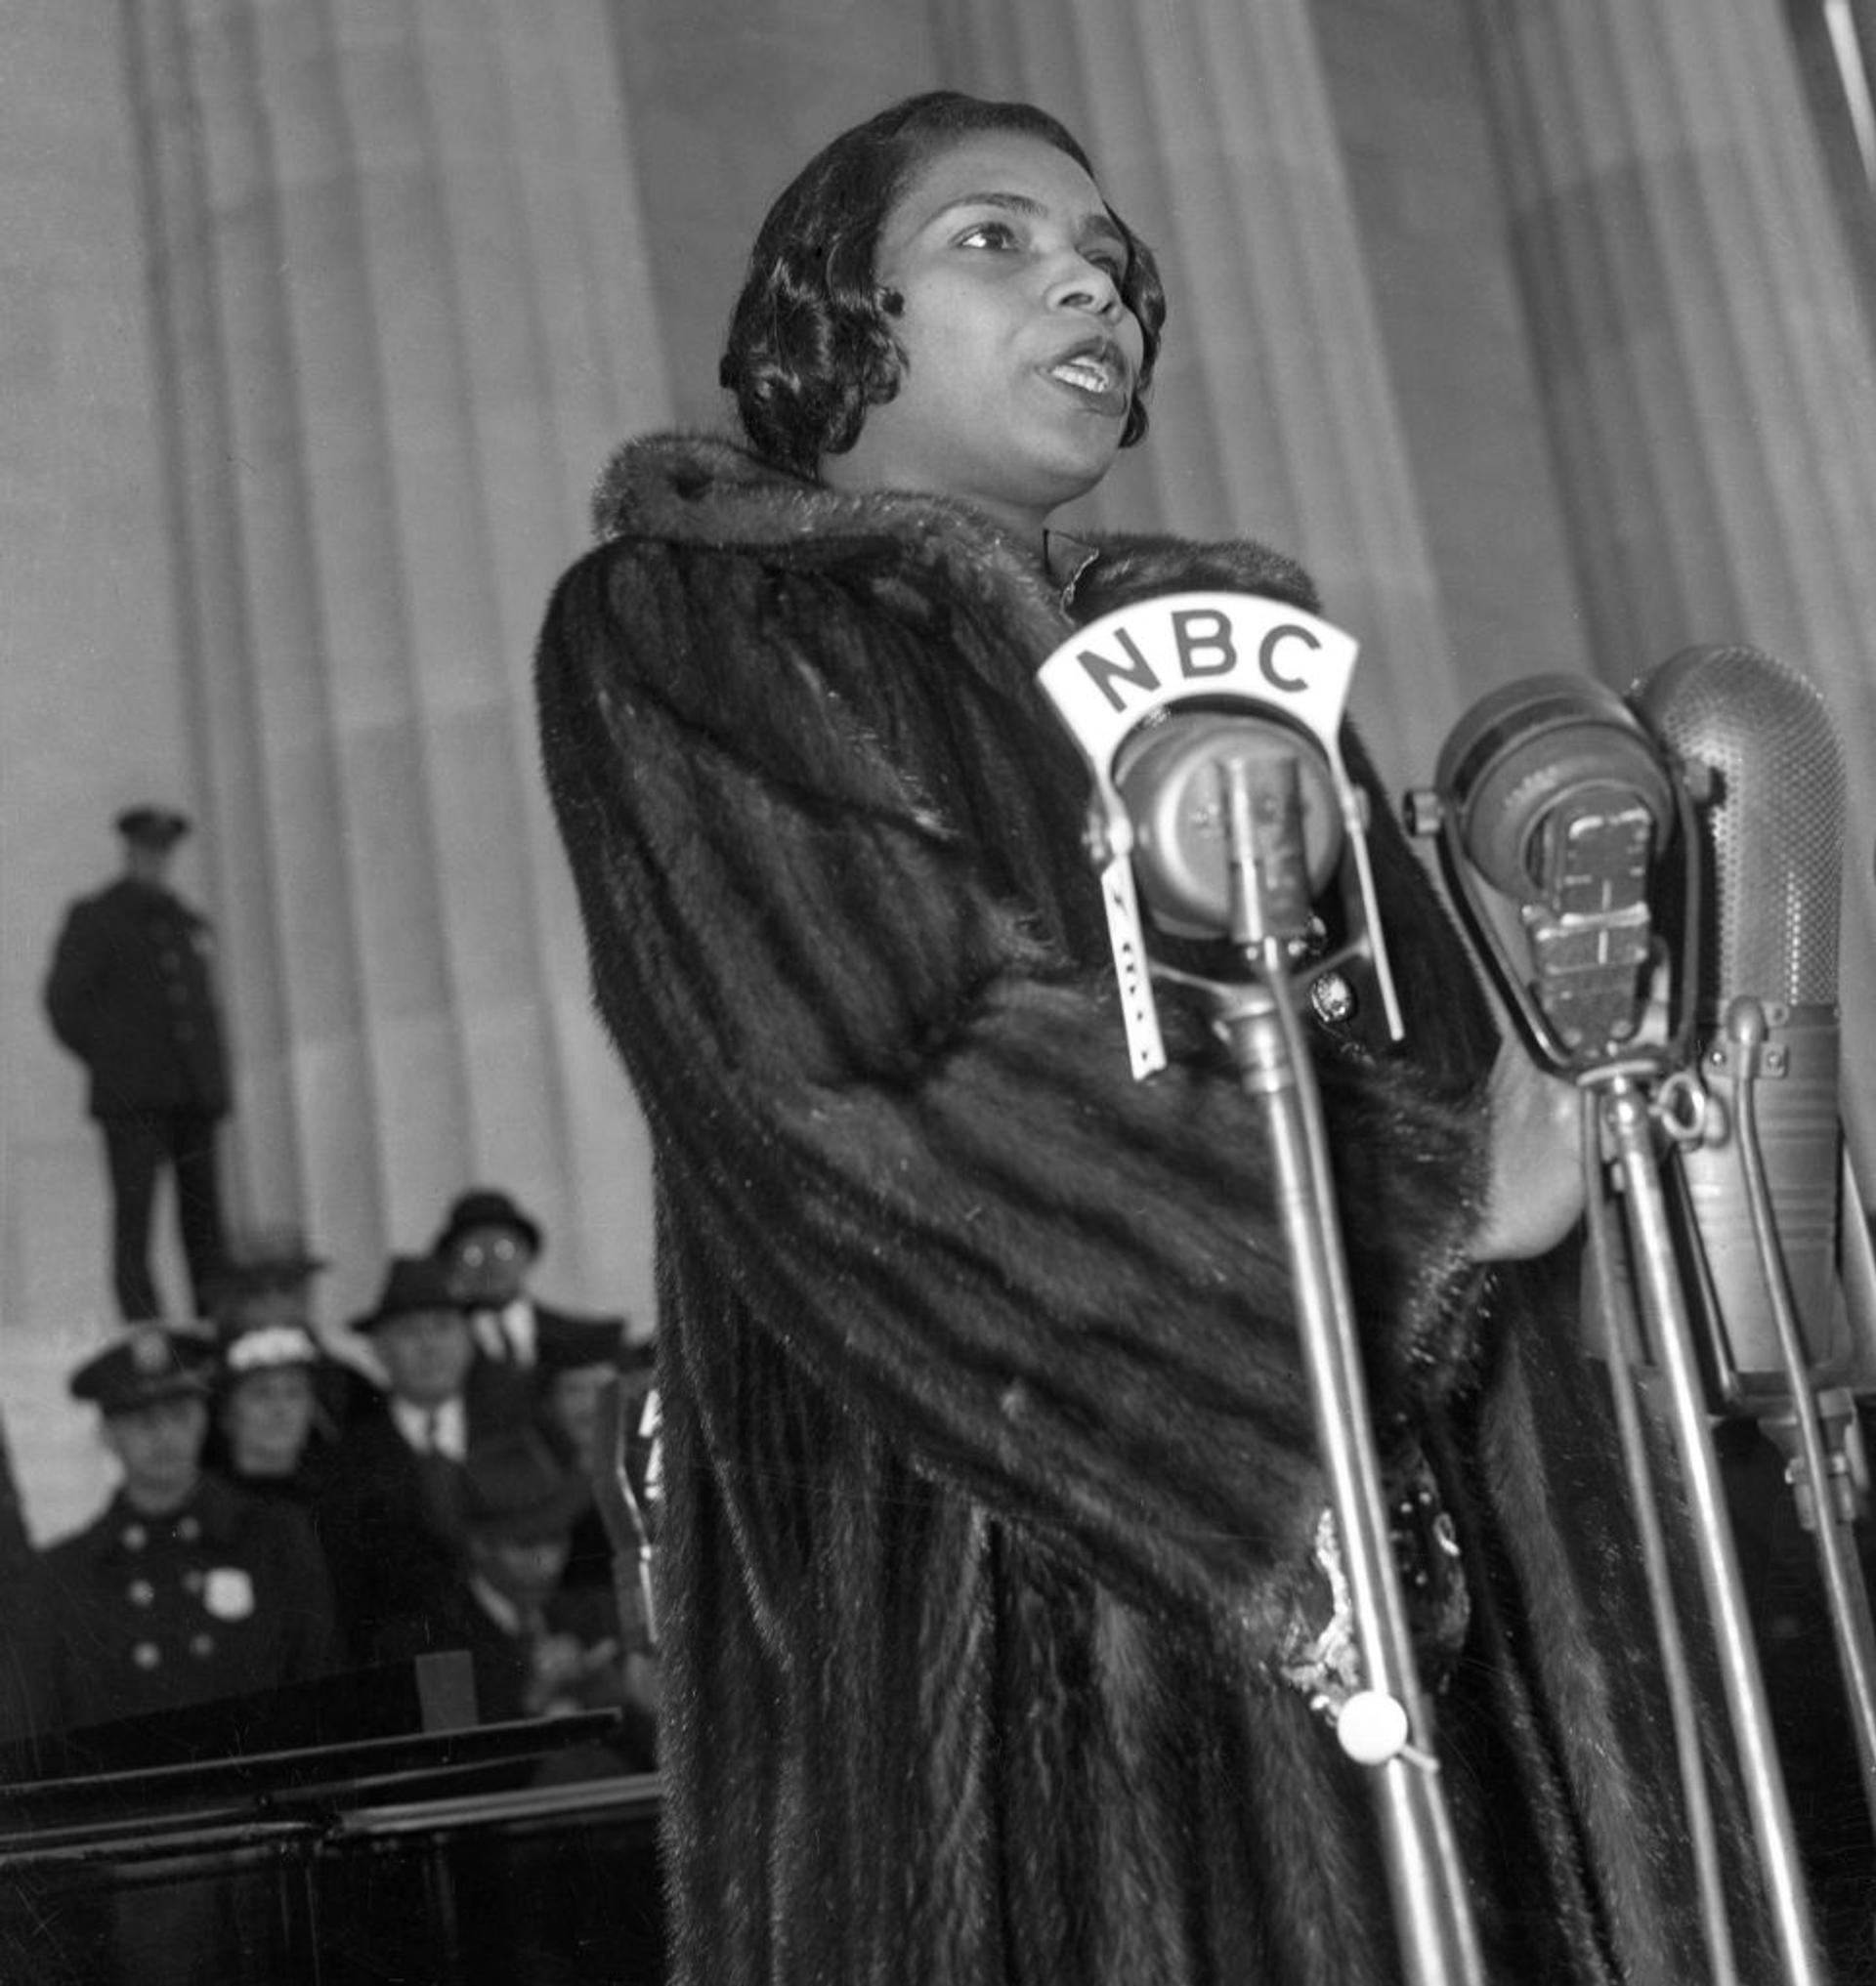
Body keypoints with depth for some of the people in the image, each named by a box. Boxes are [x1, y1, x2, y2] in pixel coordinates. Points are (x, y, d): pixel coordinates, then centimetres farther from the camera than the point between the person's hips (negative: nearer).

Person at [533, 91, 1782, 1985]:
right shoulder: (672, 636, 2)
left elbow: (1431, 1043, 9)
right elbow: (868, 1085, -13)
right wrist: (1429, 1188, -11)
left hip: (1352, 1575, 5)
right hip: (954, 1574, -5)